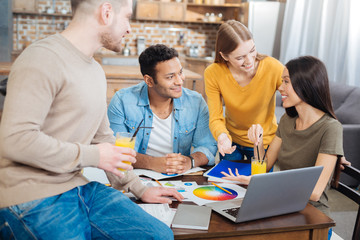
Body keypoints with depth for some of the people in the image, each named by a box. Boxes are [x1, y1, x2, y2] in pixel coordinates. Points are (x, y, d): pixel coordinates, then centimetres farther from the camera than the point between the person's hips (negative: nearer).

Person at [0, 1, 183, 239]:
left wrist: (139, 188, 20)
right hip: (33, 199, -7)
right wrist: (92, 156, -16)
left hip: (79, 187, 8)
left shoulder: (96, 70, 16)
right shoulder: (43, 59, -15)